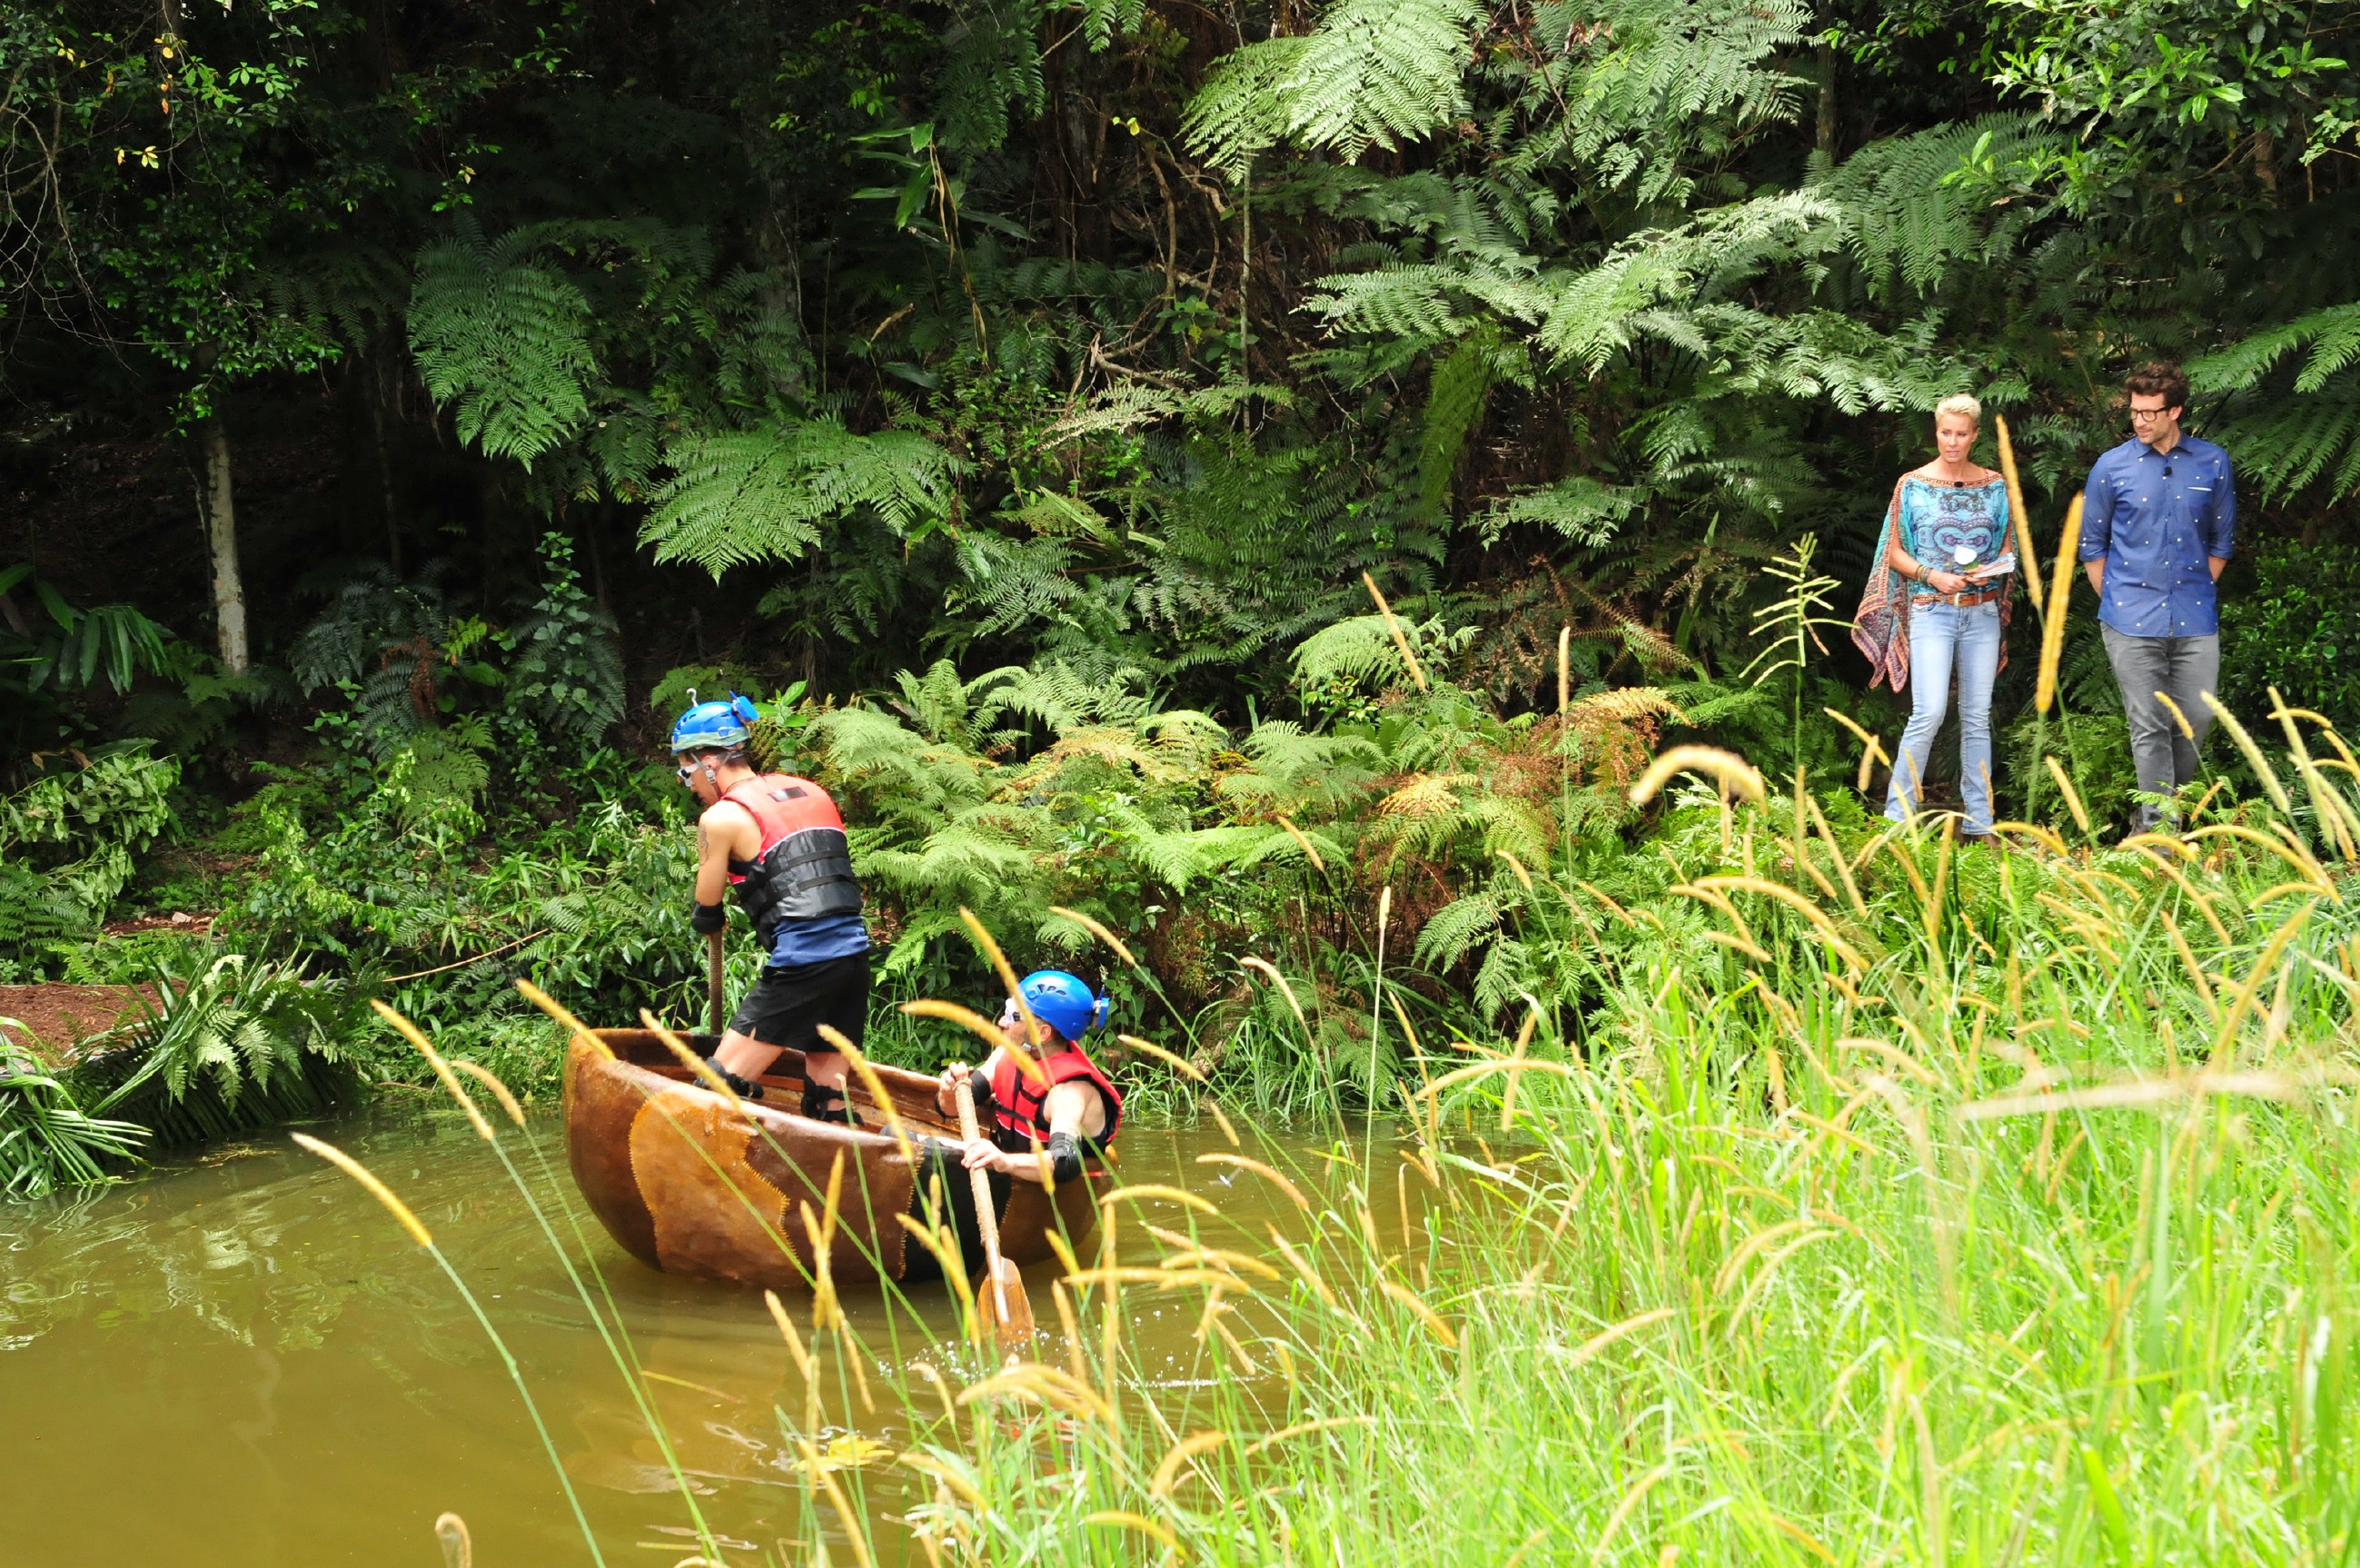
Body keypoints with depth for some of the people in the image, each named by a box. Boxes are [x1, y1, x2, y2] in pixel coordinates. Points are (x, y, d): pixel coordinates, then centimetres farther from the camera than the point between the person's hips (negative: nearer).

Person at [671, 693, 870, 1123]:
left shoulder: (721, 818, -1)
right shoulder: (814, 793, 17)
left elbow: (707, 917, 7)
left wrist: (708, 916, 28)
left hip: (801, 965, -7)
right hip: (855, 957, 7)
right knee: (830, 1104, 12)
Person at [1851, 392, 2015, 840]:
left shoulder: (1994, 487, 9)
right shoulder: (1913, 485, 2)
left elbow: (2008, 551, 14)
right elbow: (1895, 551, 4)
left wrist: (1991, 570, -7)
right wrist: (1934, 576, -12)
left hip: (1982, 612, 3)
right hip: (1931, 610, -3)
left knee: (1977, 717, 5)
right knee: (1929, 713, -14)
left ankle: (1980, 821, 10)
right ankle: (1898, 815, -7)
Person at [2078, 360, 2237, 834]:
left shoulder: (2213, 464, 5)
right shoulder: (2112, 467, 1)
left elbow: (2221, 541, 15)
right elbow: (2092, 545, 10)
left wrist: (2198, 591, 10)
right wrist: (2115, 600, 5)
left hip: (2195, 619, 2)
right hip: (2132, 621, -2)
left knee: (2198, 718, 3)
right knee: (2149, 727, -2)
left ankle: (2166, 806, 23)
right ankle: (2157, 829, 2)